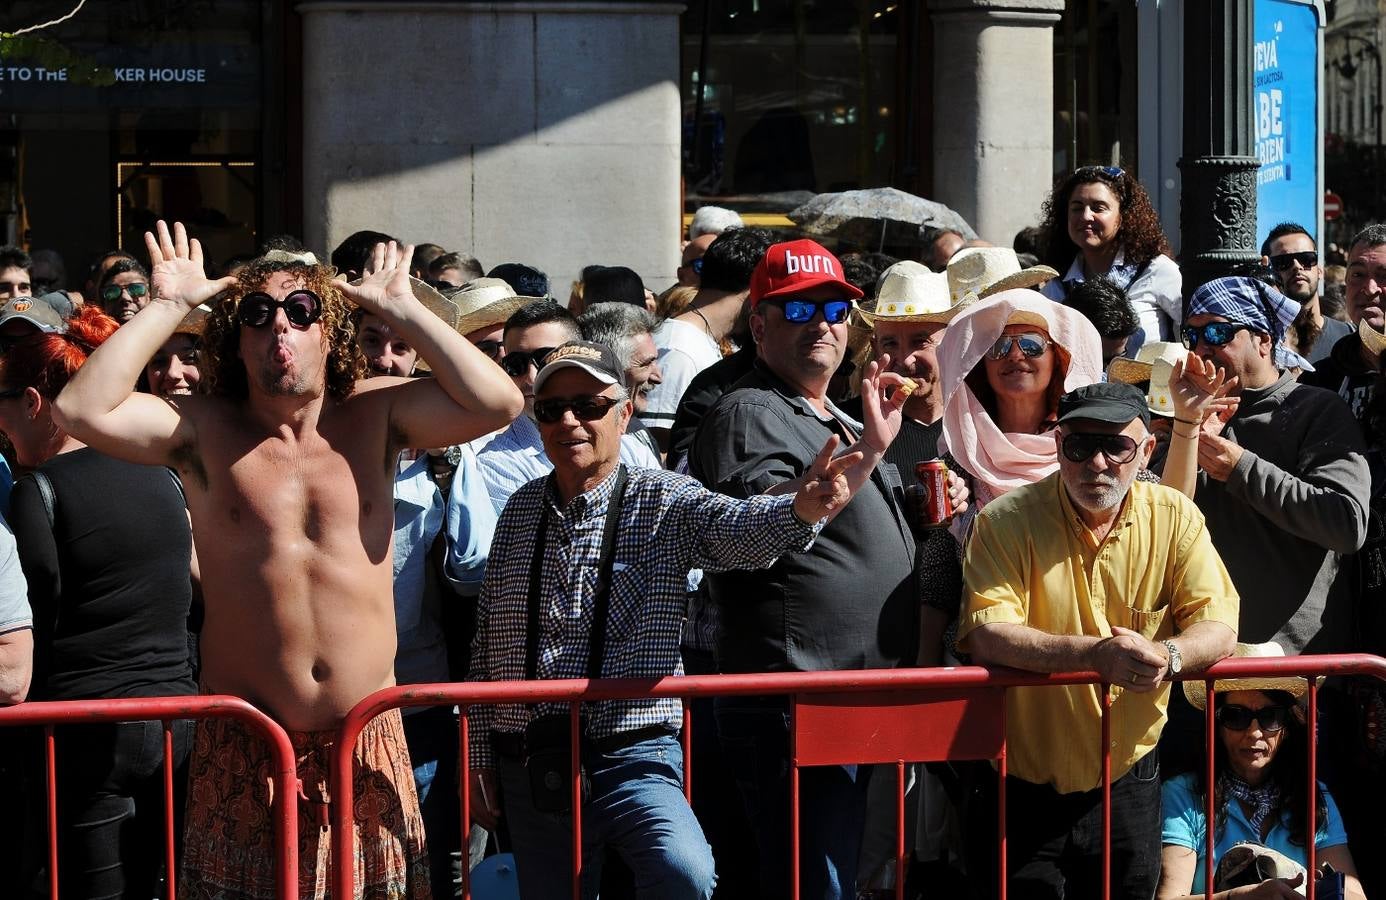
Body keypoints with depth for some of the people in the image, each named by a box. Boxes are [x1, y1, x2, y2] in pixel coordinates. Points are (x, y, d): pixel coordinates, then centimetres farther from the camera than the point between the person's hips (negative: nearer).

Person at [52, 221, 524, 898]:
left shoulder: (372, 418, 3)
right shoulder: (205, 430, 0)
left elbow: (496, 402, -8)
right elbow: (82, 409, -14)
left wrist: (400, 309, -5)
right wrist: (168, 307, -8)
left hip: (367, 741, 1)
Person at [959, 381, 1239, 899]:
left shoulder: (1175, 518, -2)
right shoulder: (1008, 521, -11)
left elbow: (1219, 628, -7)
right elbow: (985, 637, -22)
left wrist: (1168, 656, -30)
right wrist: (1094, 655, -36)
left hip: (1128, 782, 3)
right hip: (1026, 788, -3)